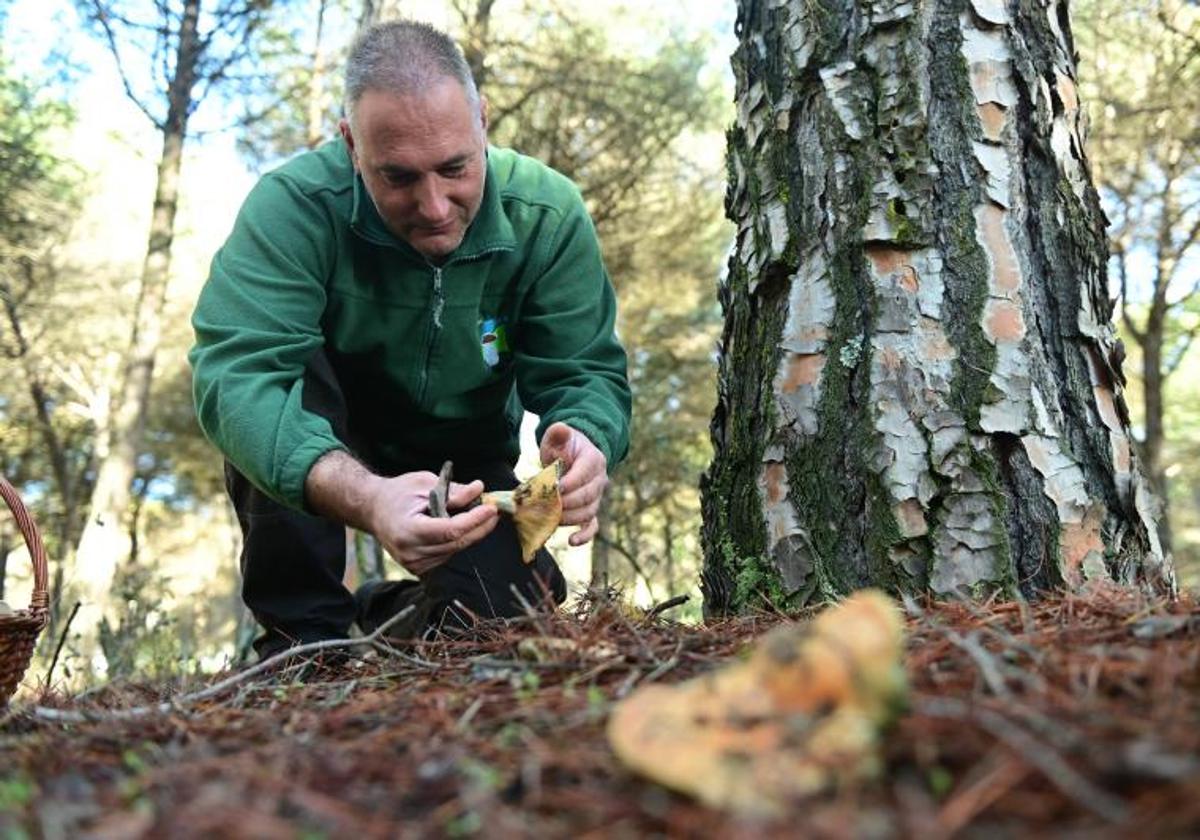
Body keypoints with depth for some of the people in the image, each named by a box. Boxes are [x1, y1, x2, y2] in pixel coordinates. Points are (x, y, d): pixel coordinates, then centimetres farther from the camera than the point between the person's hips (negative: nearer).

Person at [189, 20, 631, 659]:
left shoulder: (548, 216, -20)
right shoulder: (293, 205, -29)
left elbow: (586, 373, -19)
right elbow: (235, 374, -41)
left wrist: (587, 447, -45)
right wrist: (362, 497, -60)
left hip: (468, 459, 2)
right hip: (321, 443, -2)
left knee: (509, 618, -17)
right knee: (278, 382, -33)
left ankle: (386, 611, 19)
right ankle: (301, 631, -15)